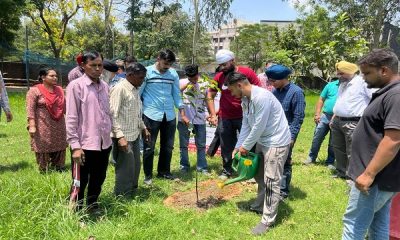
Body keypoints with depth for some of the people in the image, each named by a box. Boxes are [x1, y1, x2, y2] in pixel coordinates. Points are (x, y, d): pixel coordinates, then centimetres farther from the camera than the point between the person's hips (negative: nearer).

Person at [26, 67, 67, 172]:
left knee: (59, 147, 10)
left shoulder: (59, 90, 9)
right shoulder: (34, 90, -7)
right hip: (43, 127, -5)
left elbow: (64, 106, 15)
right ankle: (43, 170, 15)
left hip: (59, 126, 5)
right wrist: (32, 126, -18)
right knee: (43, 148, 2)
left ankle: (57, 168, 24)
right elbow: (30, 109, -12)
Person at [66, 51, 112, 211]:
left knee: (98, 179, 19)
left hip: (104, 143, 6)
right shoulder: (76, 86, -9)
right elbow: (71, 118, -11)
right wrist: (75, 145, -14)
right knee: (81, 182, 9)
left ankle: (93, 207, 39)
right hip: (85, 144, -5)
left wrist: (111, 134, 12)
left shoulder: (104, 86, 8)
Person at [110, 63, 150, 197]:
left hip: (135, 135, 9)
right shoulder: (119, 89, -16)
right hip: (123, 137, -9)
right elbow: (113, 115, -20)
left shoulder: (135, 90, 12)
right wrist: (120, 136, -25)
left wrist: (143, 128, 18)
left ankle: (132, 194, 35)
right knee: (125, 169, 1)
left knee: (135, 167, 18)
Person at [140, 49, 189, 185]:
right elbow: (138, 93, -1)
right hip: (151, 115, -4)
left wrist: (183, 114, 8)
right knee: (149, 147, 4)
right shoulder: (147, 72, -5)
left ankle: (164, 172, 28)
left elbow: (176, 94, 12)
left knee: (168, 146, 12)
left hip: (169, 115, 4)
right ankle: (148, 175, 18)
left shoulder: (173, 74, 6)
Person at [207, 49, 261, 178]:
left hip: (244, 117, -2)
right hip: (225, 118, 3)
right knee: (226, 146, 12)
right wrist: (213, 115, -1)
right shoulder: (219, 77, -2)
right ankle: (226, 170, 28)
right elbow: (210, 96, 6)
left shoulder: (247, 73, -10)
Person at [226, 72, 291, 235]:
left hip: (276, 142, -9)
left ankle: (267, 220, 7)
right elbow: (246, 125, 9)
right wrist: (238, 146, 6)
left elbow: (259, 126, -25)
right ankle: (261, 205, 40)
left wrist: (246, 146, -13)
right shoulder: (245, 100, 3)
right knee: (259, 176, 20)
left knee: (271, 181, -4)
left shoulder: (261, 97, -27)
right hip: (262, 140, 10)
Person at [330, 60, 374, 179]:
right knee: (338, 148, 18)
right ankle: (341, 172, 33)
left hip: (352, 123, -9)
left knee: (351, 153, -2)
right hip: (337, 121, 9)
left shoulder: (362, 82, -12)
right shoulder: (343, 84, 17)